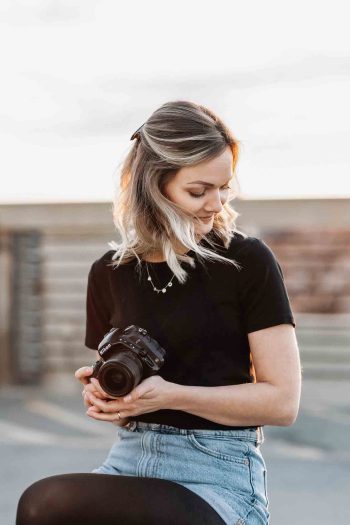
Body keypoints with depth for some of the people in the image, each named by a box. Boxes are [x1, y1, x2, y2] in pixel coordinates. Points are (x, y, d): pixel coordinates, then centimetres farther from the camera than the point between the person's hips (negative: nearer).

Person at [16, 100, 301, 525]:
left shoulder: (248, 262, -5)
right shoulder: (109, 273, 9)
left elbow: (283, 401, -6)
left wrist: (169, 395, -16)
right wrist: (102, 397, -3)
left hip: (218, 473, -4)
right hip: (130, 458, 5)